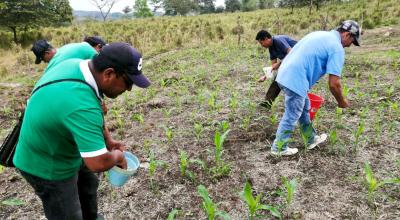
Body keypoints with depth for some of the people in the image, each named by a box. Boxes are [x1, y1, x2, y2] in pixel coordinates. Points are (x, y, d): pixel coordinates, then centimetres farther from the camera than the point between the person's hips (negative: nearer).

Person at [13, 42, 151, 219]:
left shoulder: (77, 65, -12)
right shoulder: (82, 105, -40)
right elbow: (98, 163, -39)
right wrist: (117, 156, -18)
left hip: (59, 149, 9)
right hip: (48, 166, -9)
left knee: (88, 185, 28)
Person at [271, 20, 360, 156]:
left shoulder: (320, 34, 20)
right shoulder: (337, 48, -7)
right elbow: (334, 83, -11)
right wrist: (341, 101, 6)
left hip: (286, 74, 10)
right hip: (295, 81, -10)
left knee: (304, 108, 23)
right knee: (291, 117, 5)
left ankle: (311, 139, 38)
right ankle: (279, 148, 19)